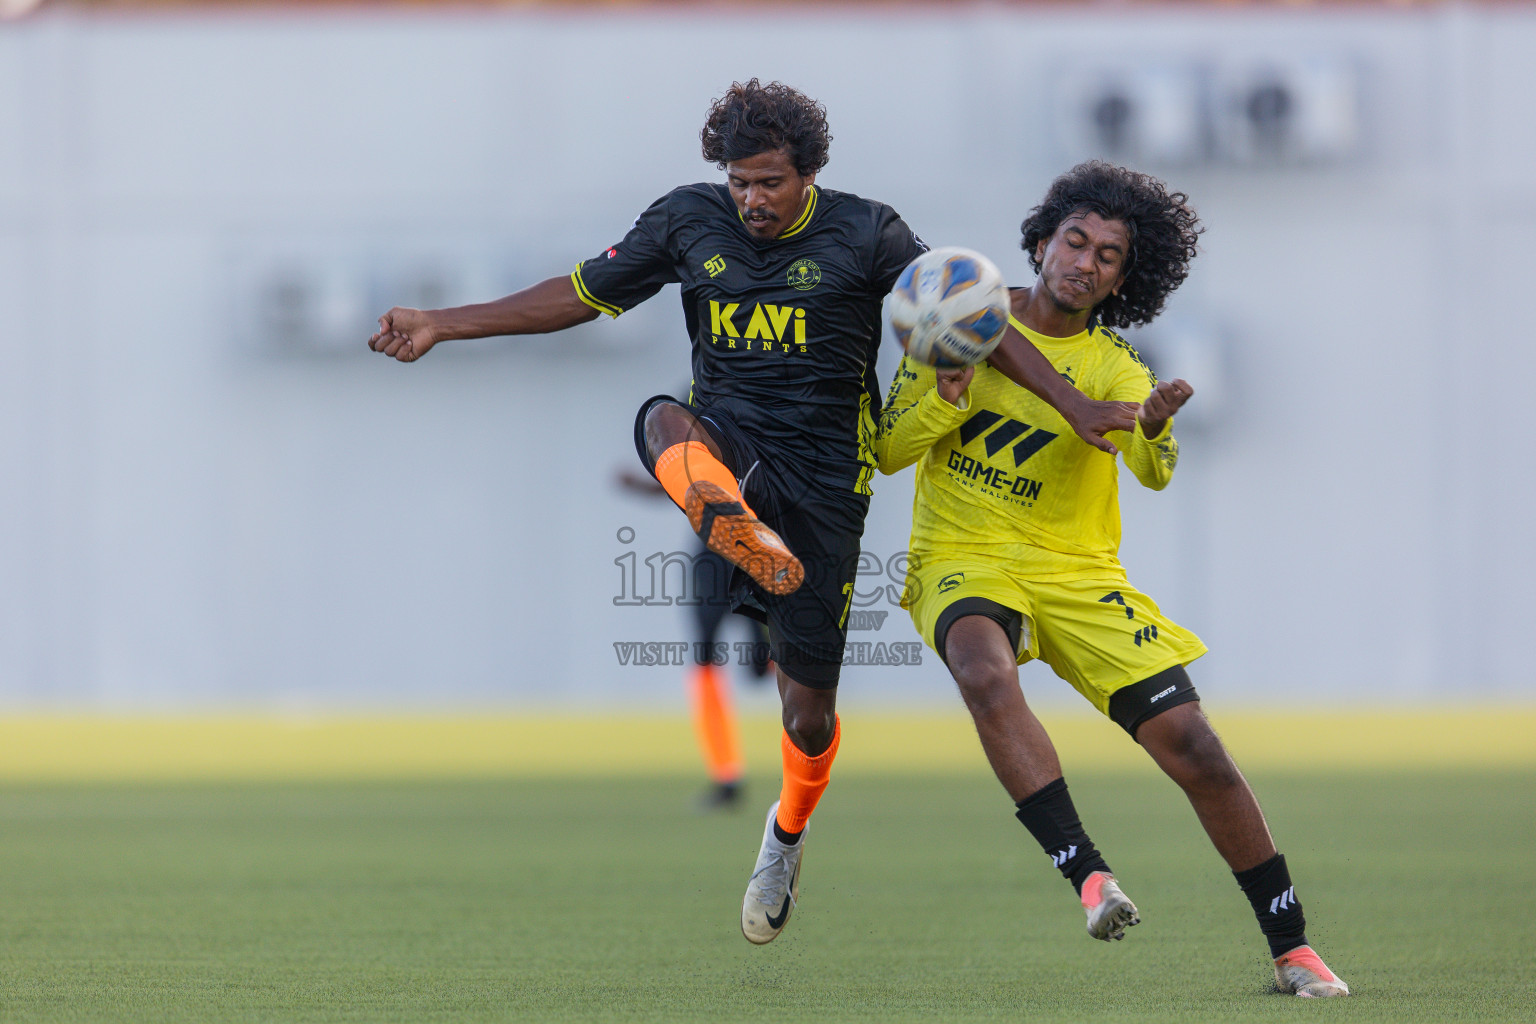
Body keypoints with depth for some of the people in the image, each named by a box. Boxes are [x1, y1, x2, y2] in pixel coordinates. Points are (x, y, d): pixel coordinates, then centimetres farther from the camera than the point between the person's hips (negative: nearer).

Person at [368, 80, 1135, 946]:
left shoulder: (865, 234, -5)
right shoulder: (688, 223, 3)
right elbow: (578, 296, 11)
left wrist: (1071, 402, -12)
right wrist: (441, 325, 7)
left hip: (823, 476, -2)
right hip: (726, 445, 2)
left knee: (809, 706, 2)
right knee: (662, 421, -36)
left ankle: (789, 833, 34)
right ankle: (742, 534, -65)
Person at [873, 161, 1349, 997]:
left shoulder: (1111, 366, -1)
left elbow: (1153, 469, -21)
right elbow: (889, 449, 1)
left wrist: (1153, 428, -44)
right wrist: (951, 394, -17)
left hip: (1078, 575, 1)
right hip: (964, 561, -1)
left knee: (1194, 748, -8)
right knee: (987, 674, -37)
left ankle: (1292, 950, 5)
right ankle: (1088, 876, -37)